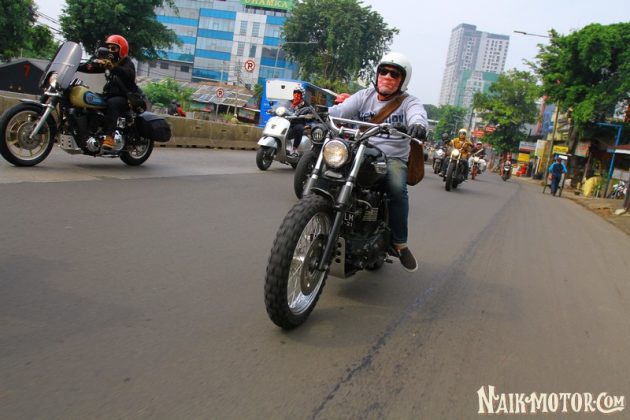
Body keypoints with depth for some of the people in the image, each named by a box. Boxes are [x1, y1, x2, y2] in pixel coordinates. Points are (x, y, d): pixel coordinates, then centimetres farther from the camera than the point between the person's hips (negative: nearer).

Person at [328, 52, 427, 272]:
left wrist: (417, 124, -47)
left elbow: (418, 114, -21)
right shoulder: (364, 96, 10)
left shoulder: (409, 102, 3)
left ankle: (399, 243, -13)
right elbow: (340, 110, -6)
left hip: (393, 158, -2)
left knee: (397, 188, -31)